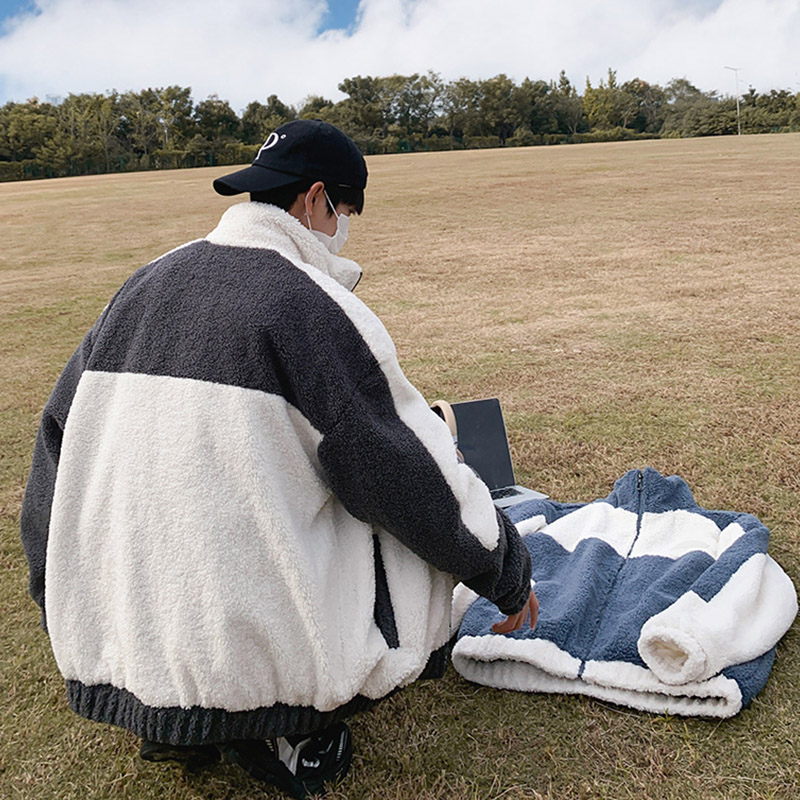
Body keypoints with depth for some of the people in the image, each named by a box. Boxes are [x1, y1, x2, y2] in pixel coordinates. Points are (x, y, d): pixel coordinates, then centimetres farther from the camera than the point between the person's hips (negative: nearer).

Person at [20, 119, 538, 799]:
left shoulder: (143, 286, 6)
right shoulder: (309, 304, -14)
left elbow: (61, 436, 13)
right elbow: (409, 474, -12)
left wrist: (65, 598, 26)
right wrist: (509, 573, 4)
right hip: (252, 638, -7)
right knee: (441, 542, 10)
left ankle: (181, 719, 19)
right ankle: (289, 730, 5)